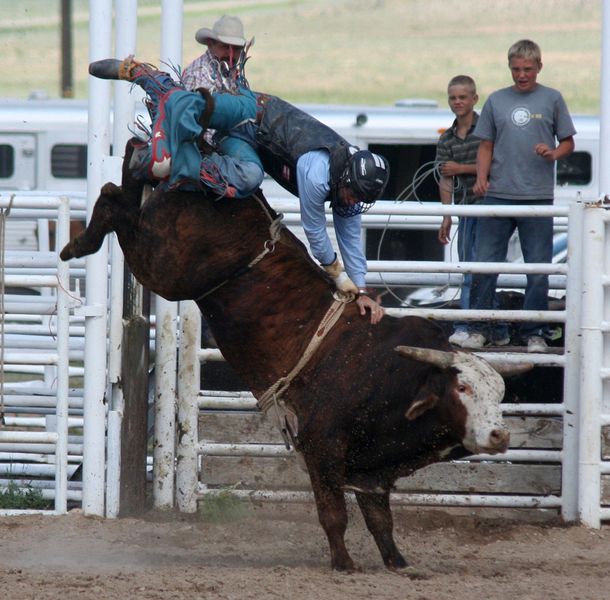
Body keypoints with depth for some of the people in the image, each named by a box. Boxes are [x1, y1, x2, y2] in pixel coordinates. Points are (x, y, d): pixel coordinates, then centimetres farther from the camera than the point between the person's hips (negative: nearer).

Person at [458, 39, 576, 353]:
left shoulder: (552, 99, 6)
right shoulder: (496, 101, 10)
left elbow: (568, 142, 10)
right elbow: (486, 146, 13)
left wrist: (553, 153, -12)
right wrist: (481, 178, -3)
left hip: (538, 197, -1)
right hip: (497, 196, 1)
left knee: (538, 269, 2)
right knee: (485, 264, 0)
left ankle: (534, 333, 10)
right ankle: (478, 329, 9)